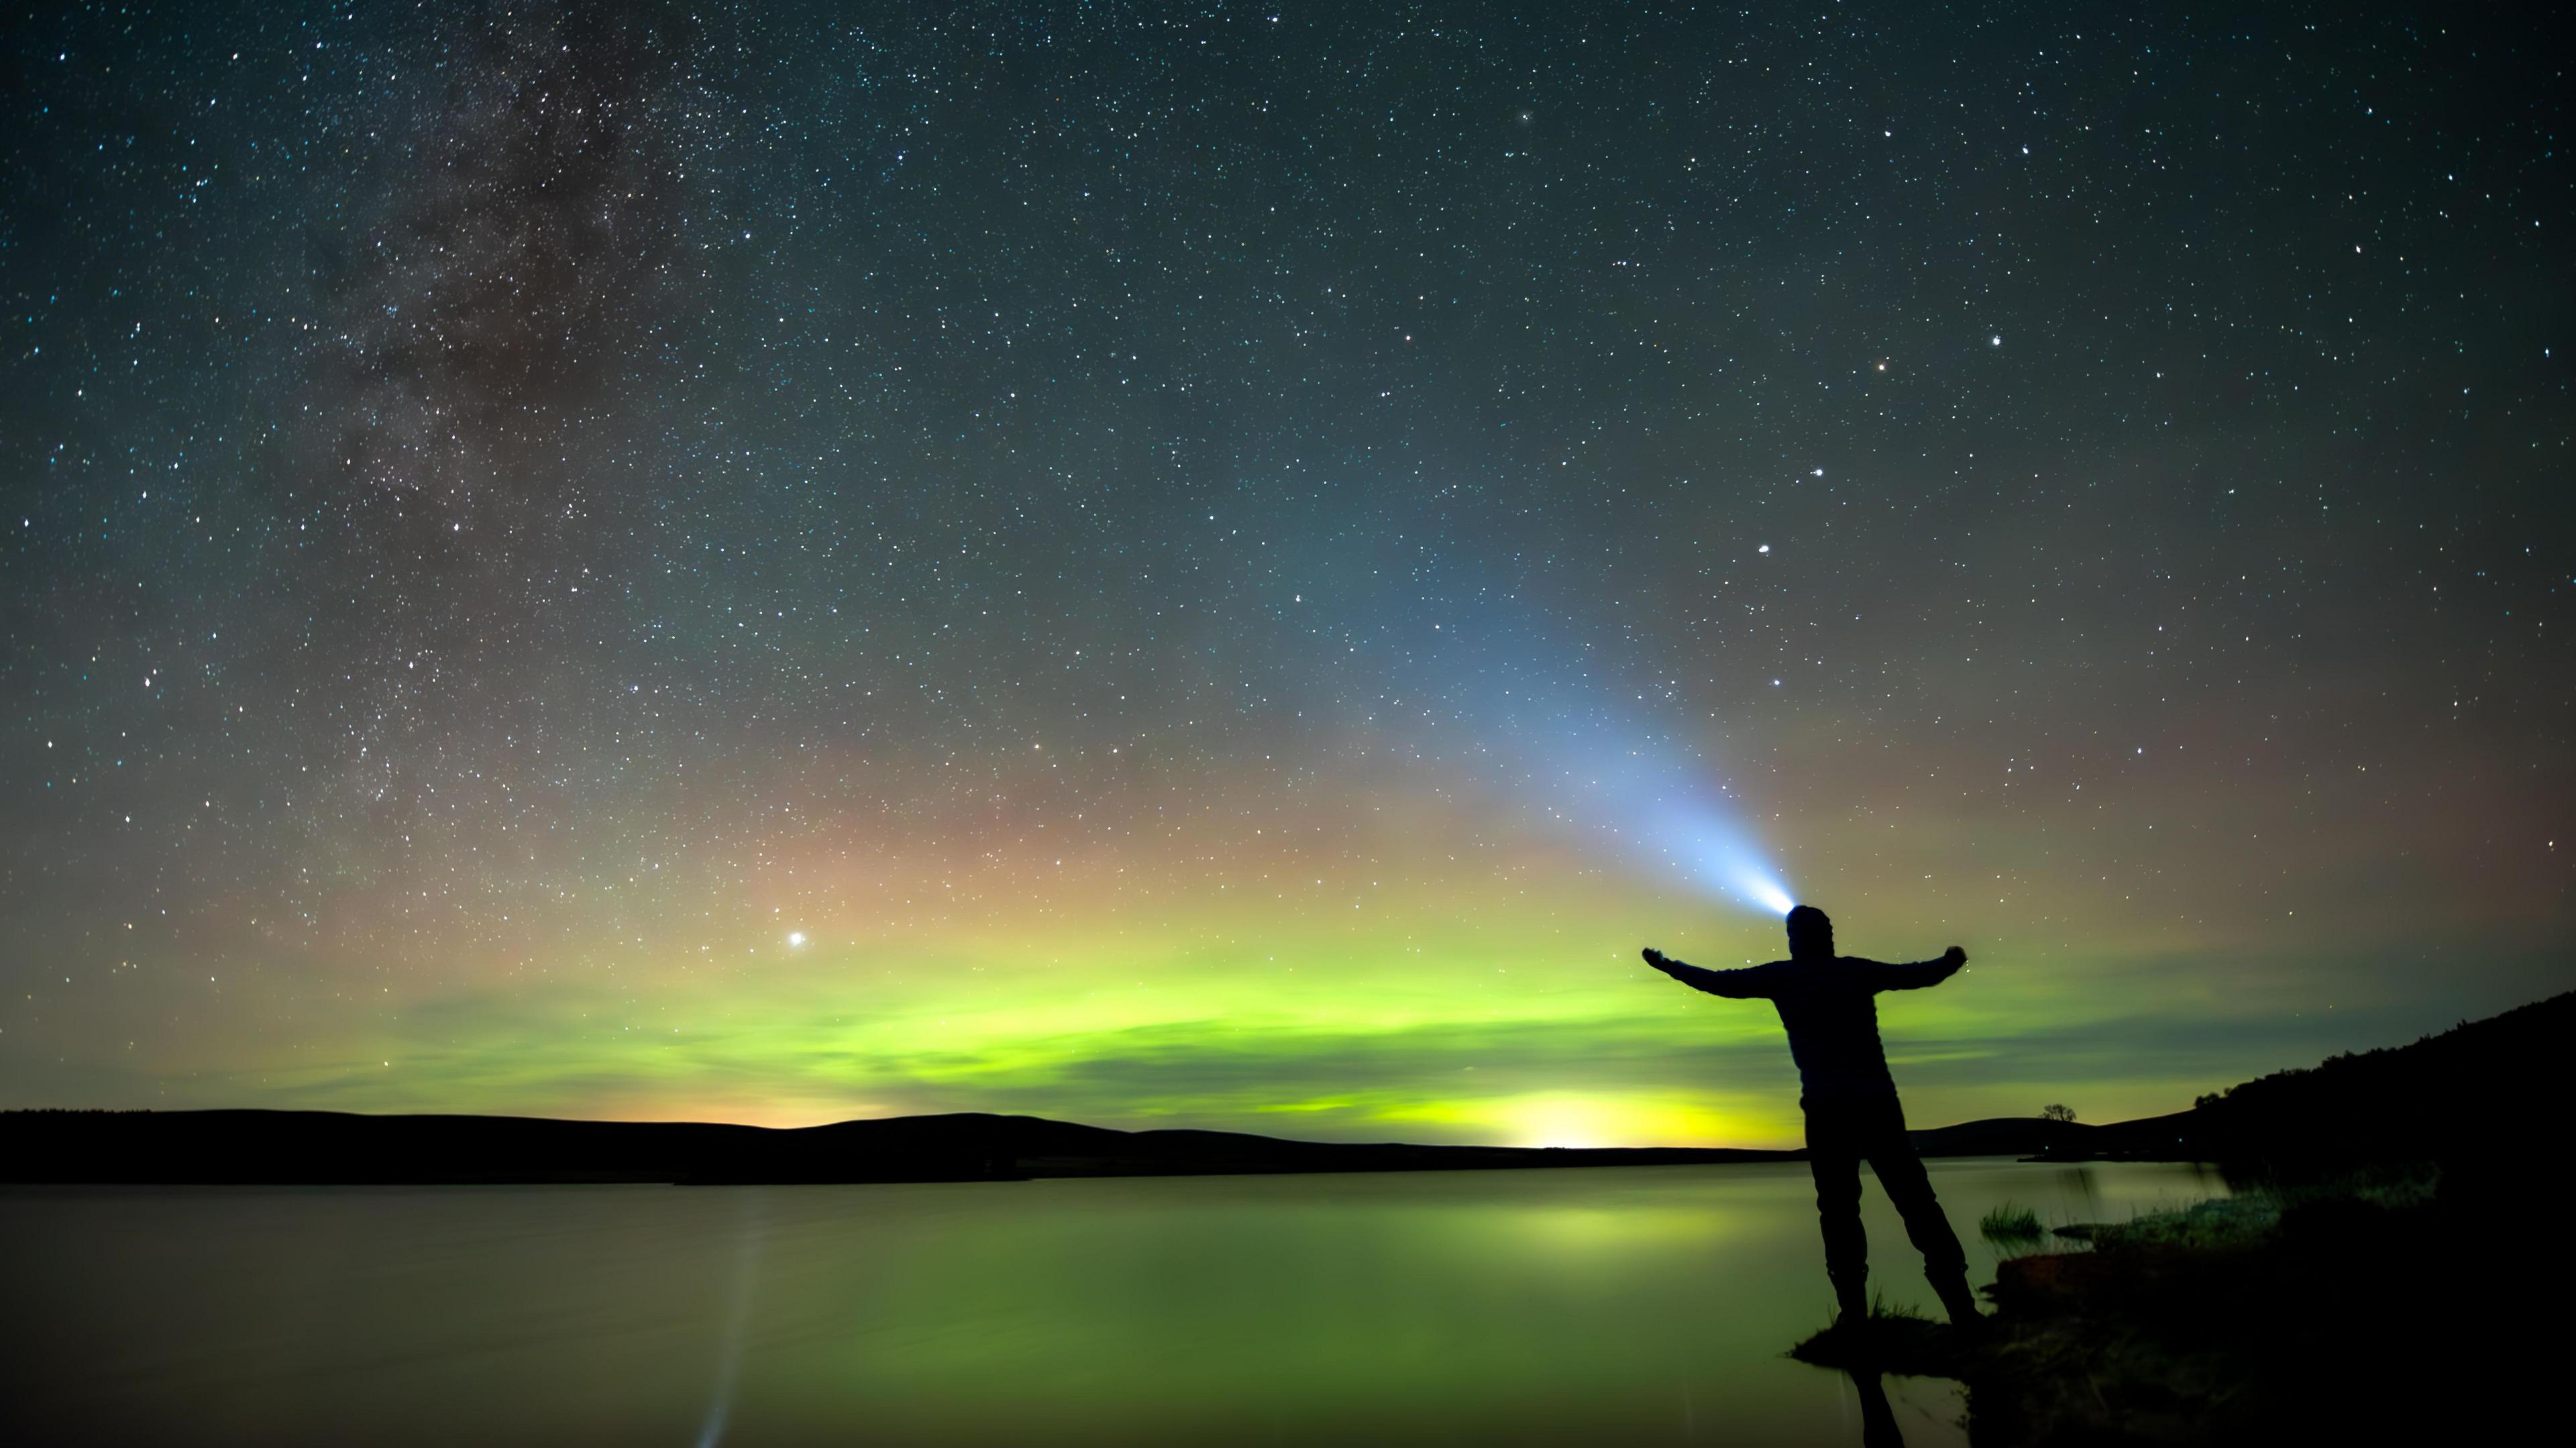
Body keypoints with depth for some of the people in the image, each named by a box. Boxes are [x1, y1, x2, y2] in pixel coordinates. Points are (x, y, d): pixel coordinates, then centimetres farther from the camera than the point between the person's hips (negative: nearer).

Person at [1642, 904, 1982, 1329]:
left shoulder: (1783, 976, 7)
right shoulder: (1859, 970, 13)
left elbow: (1721, 983, 12)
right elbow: (1921, 974, 26)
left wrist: (1669, 966, 26)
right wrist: (1952, 961, 47)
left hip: (1827, 1107, -2)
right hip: (1878, 1102, 2)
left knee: (1840, 1211, 3)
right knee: (1917, 1202, 5)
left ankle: (1856, 1316, -4)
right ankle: (1962, 1310, -1)